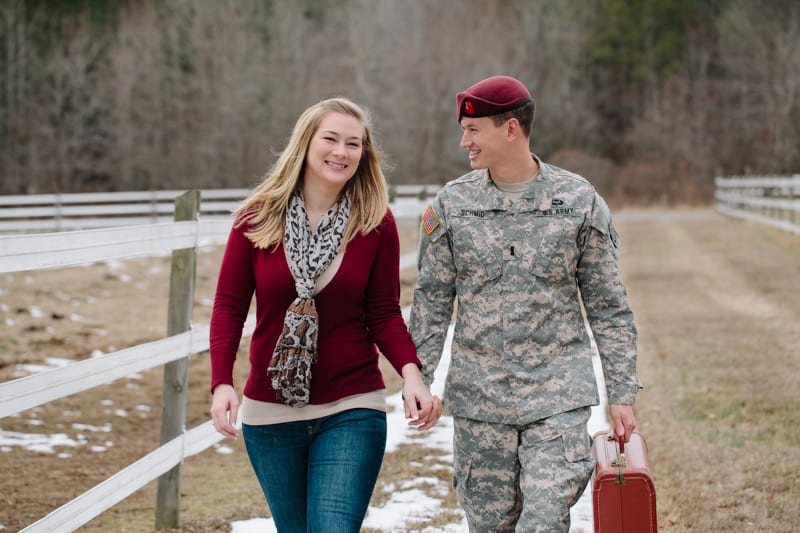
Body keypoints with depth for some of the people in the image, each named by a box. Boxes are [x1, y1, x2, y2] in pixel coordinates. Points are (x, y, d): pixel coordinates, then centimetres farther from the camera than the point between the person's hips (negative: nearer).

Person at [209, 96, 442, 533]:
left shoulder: (376, 223, -4)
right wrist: (222, 383, -15)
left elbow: (384, 314, 0)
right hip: (270, 412, 2)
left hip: (351, 411, -2)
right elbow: (229, 307, -2)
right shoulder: (257, 218, -3)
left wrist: (411, 373, -18)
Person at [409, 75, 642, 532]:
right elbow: (432, 301, 8)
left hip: (559, 397, -2)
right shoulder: (451, 205, 4)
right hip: (478, 398, 2)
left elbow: (609, 307, 5)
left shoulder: (579, 201, 1)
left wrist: (622, 394, 2)